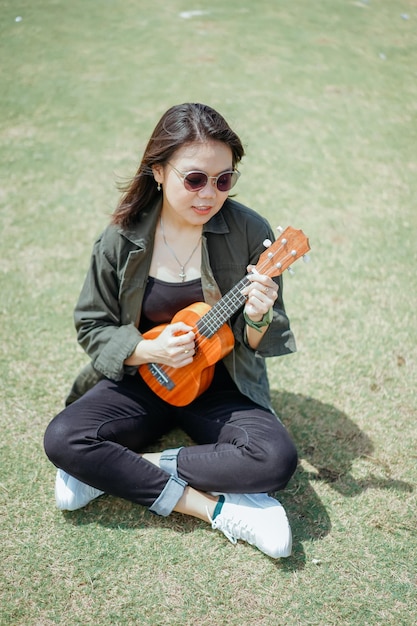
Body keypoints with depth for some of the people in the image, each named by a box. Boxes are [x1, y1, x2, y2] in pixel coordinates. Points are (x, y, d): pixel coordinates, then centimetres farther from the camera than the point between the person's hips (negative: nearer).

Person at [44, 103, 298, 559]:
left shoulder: (249, 232, -13)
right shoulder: (122, 239, -10)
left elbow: (260, 346, -5)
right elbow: (92, 326, -1)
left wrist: (258, 318, -30)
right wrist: (150, 349, -20)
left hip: (221, 384, 0)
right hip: (144, 380, 1)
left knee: (276, 460, -27)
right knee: (63, 439, -23)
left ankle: (121, 469, -12)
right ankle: (218, 508, -18)